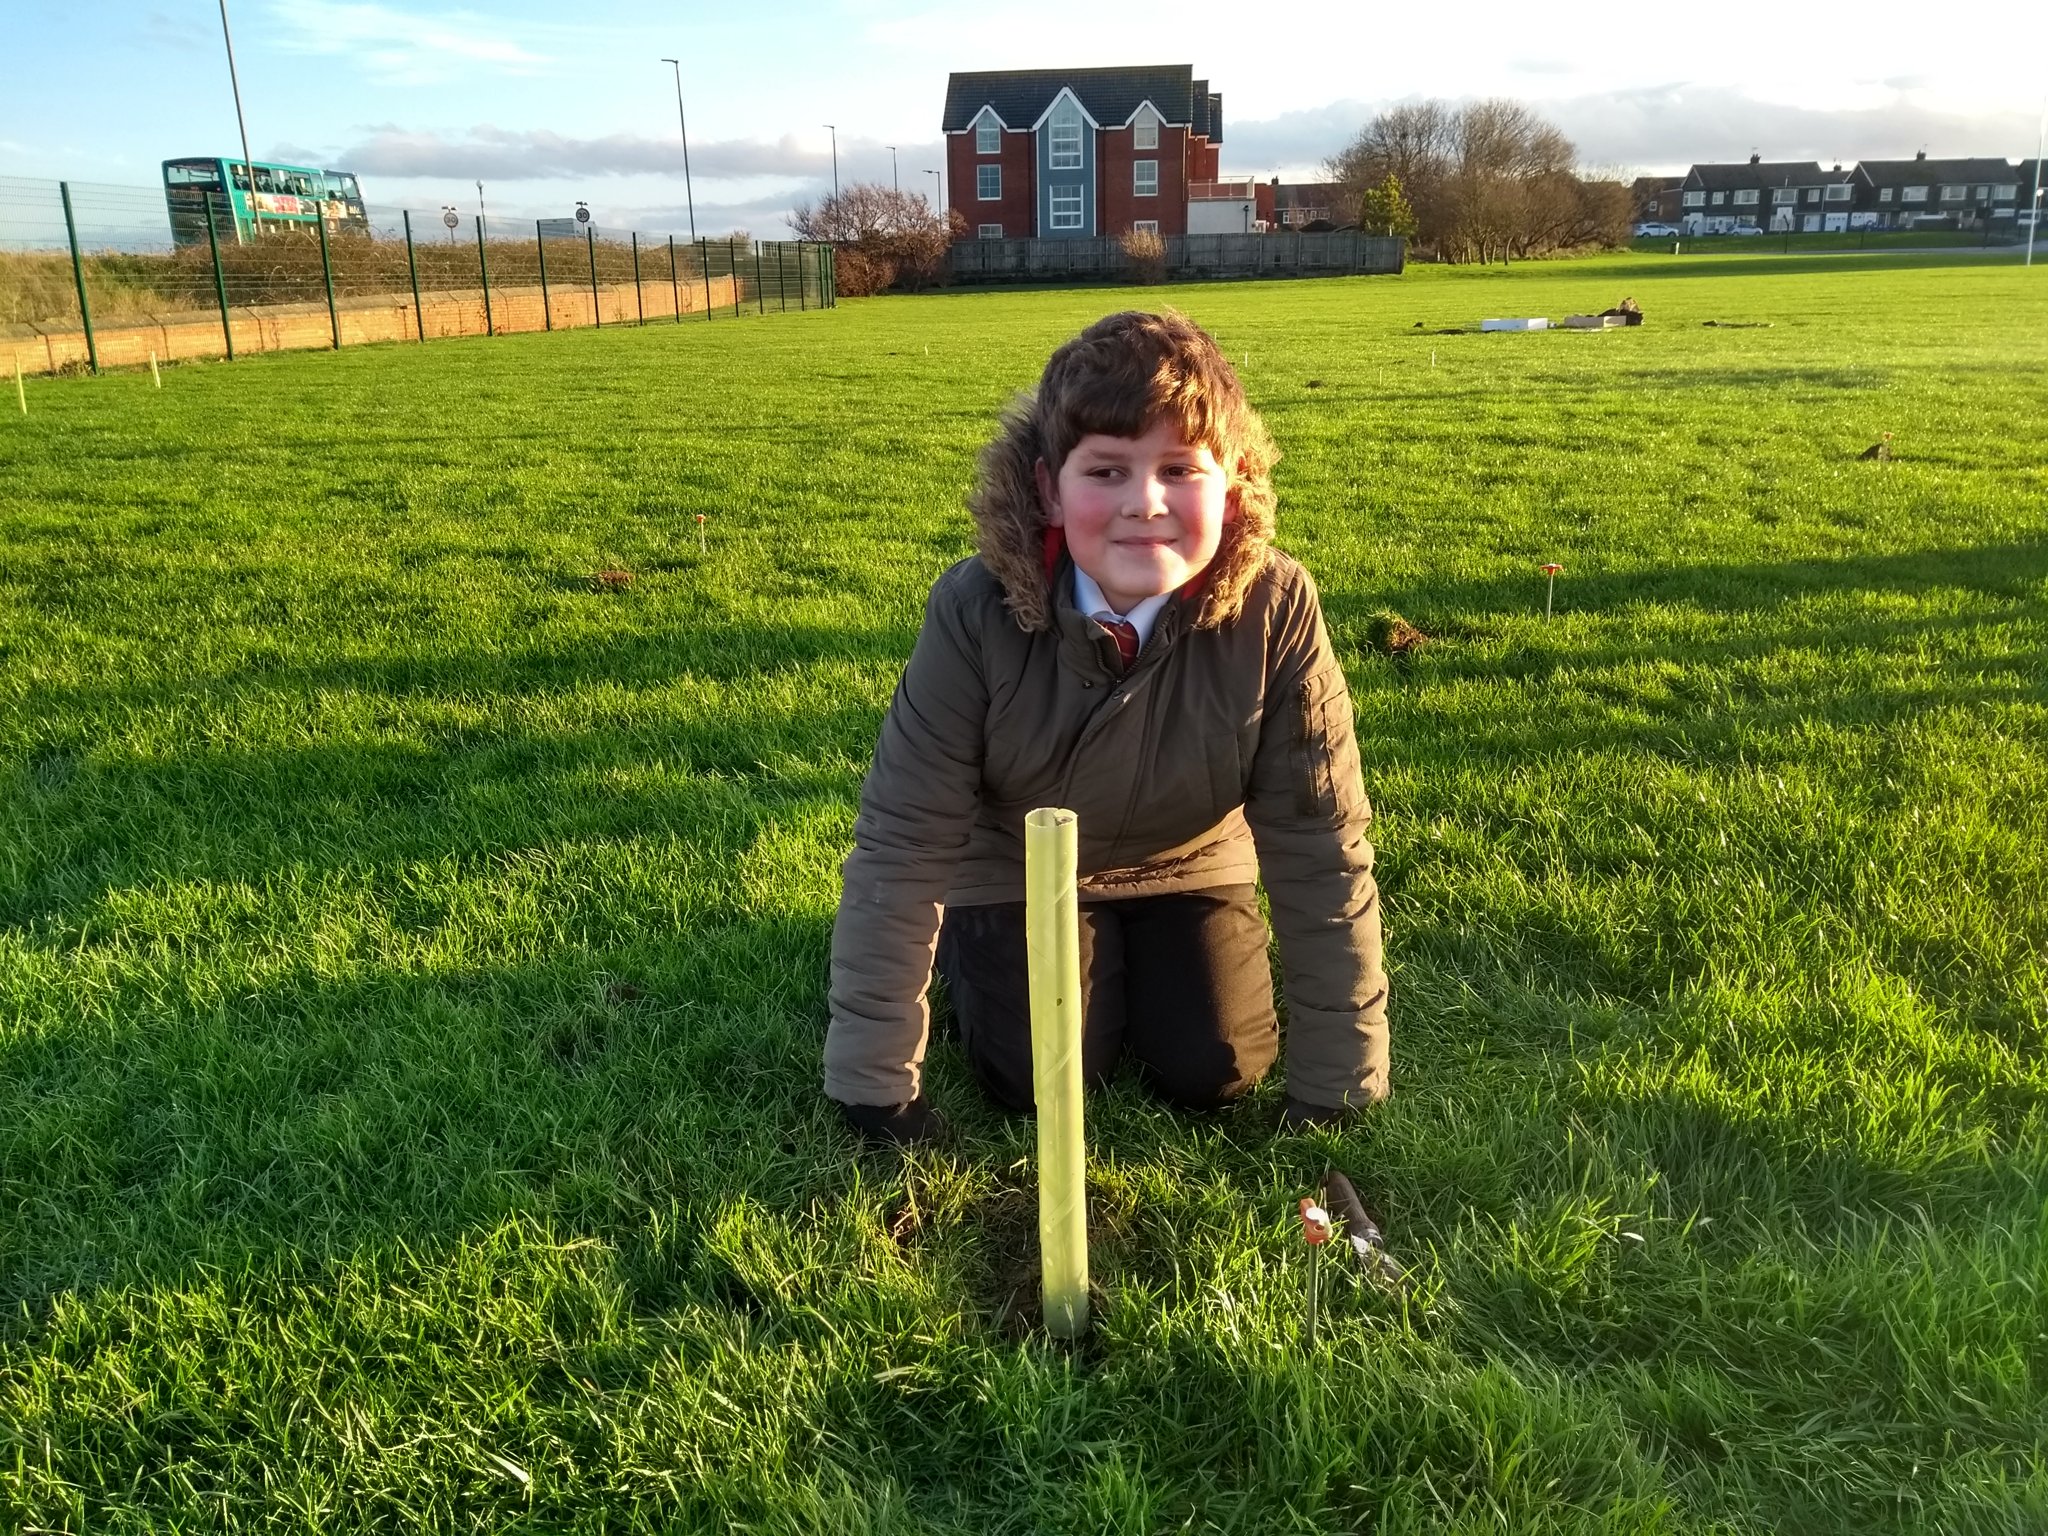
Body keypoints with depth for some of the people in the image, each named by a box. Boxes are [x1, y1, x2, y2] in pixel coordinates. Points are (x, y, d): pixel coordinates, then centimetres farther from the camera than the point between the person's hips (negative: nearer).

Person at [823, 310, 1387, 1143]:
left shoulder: (1275, 609, -29)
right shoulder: (976, 612, -31)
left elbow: (1318, 846, -20)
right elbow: (901, 845, -26)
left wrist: (1333, 1088, -15)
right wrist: (876, 1087, -22)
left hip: (1187, 863, 2)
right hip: (1015, 870, -1)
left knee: (1208, 1075, -6)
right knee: (1037, 1083, -12)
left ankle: (1135, 952, 25)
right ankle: (966, 945, 20)